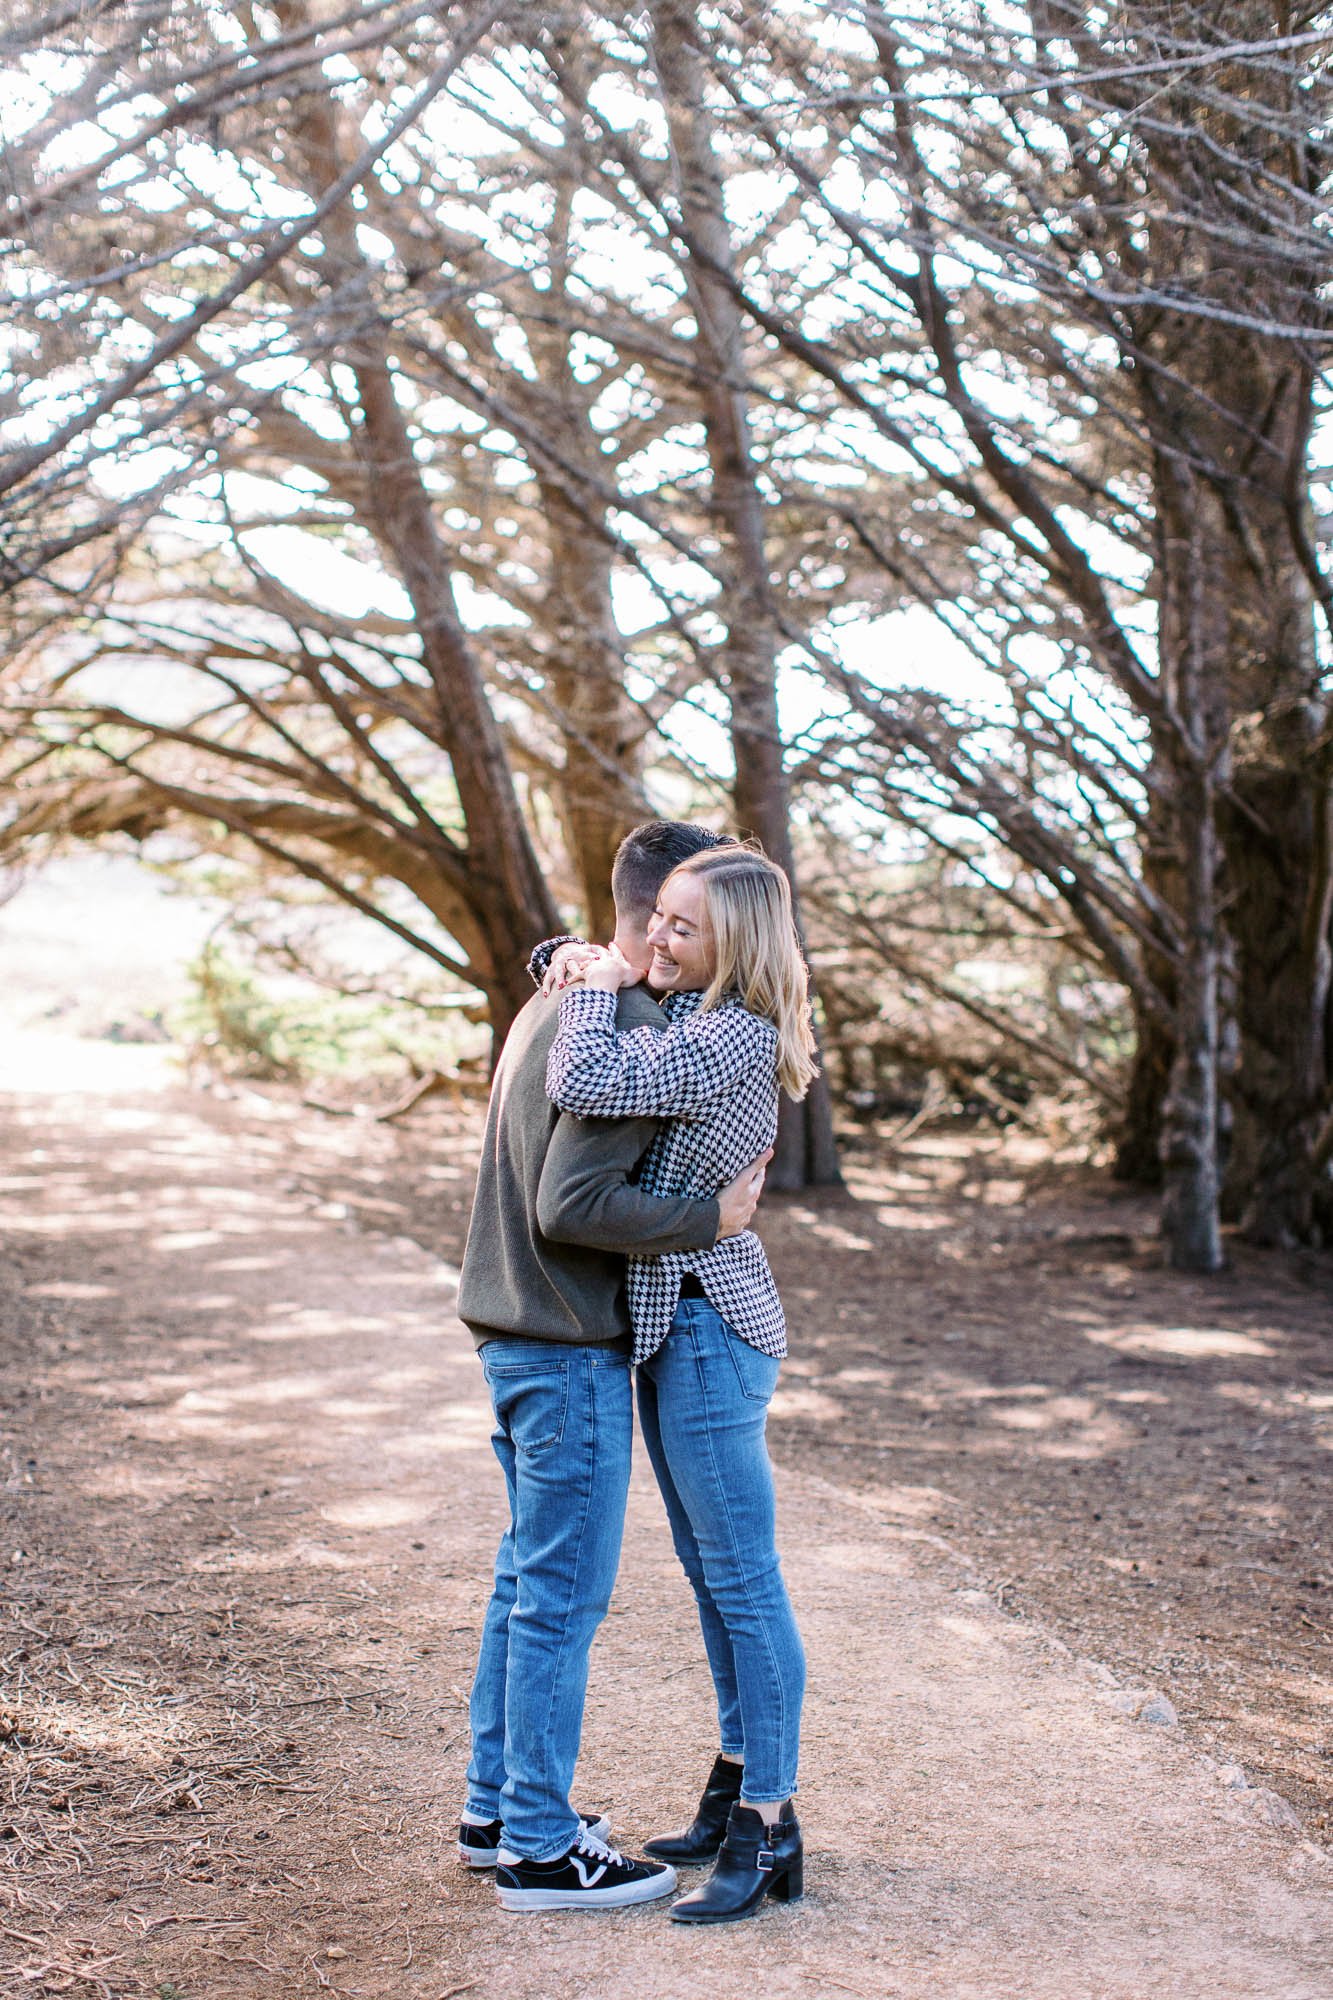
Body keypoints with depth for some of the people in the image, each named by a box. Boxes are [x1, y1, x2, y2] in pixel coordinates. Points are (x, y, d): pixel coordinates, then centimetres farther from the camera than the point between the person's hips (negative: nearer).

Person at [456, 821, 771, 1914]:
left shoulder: (553, 1002, 12)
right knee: (566, 1590, -1)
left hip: (514, 1332, 10)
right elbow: (573, 1204, -24)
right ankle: (541, 1846, 8)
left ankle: (497, 1809, 26)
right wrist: (709, 1218, -17)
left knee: (530, 1576, 17)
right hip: (571, 1350, -10)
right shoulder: (636, 1033, -18)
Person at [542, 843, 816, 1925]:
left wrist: (597, 988, -12)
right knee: (710, 1571, 17)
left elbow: (586, 1085, -29)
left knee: (744, 1582, -4)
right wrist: (583, 966, 5)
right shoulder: (685, 1015, 9)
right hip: (674, 1318, 10)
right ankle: (740, 1788, 29)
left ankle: (769, 1835, 2)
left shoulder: (736, 1037, -20)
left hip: (709, 1321, -10)